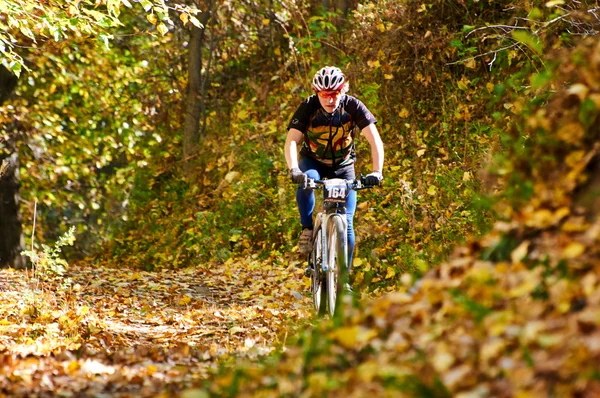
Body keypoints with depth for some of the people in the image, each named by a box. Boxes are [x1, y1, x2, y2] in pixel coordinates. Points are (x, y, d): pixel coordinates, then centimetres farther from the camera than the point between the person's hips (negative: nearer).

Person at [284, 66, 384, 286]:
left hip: (343, 166, 0)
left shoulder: (353, 106, -22)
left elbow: (375, 140, -26)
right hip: (312, 161, 0)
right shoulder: (308, 107, -22)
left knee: (346, 223, -10)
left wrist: (377, 171, -42)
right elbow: (292, 141, -30)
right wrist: (293, 169, -49)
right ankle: (307, 229, -18)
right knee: (306, 180, -37)